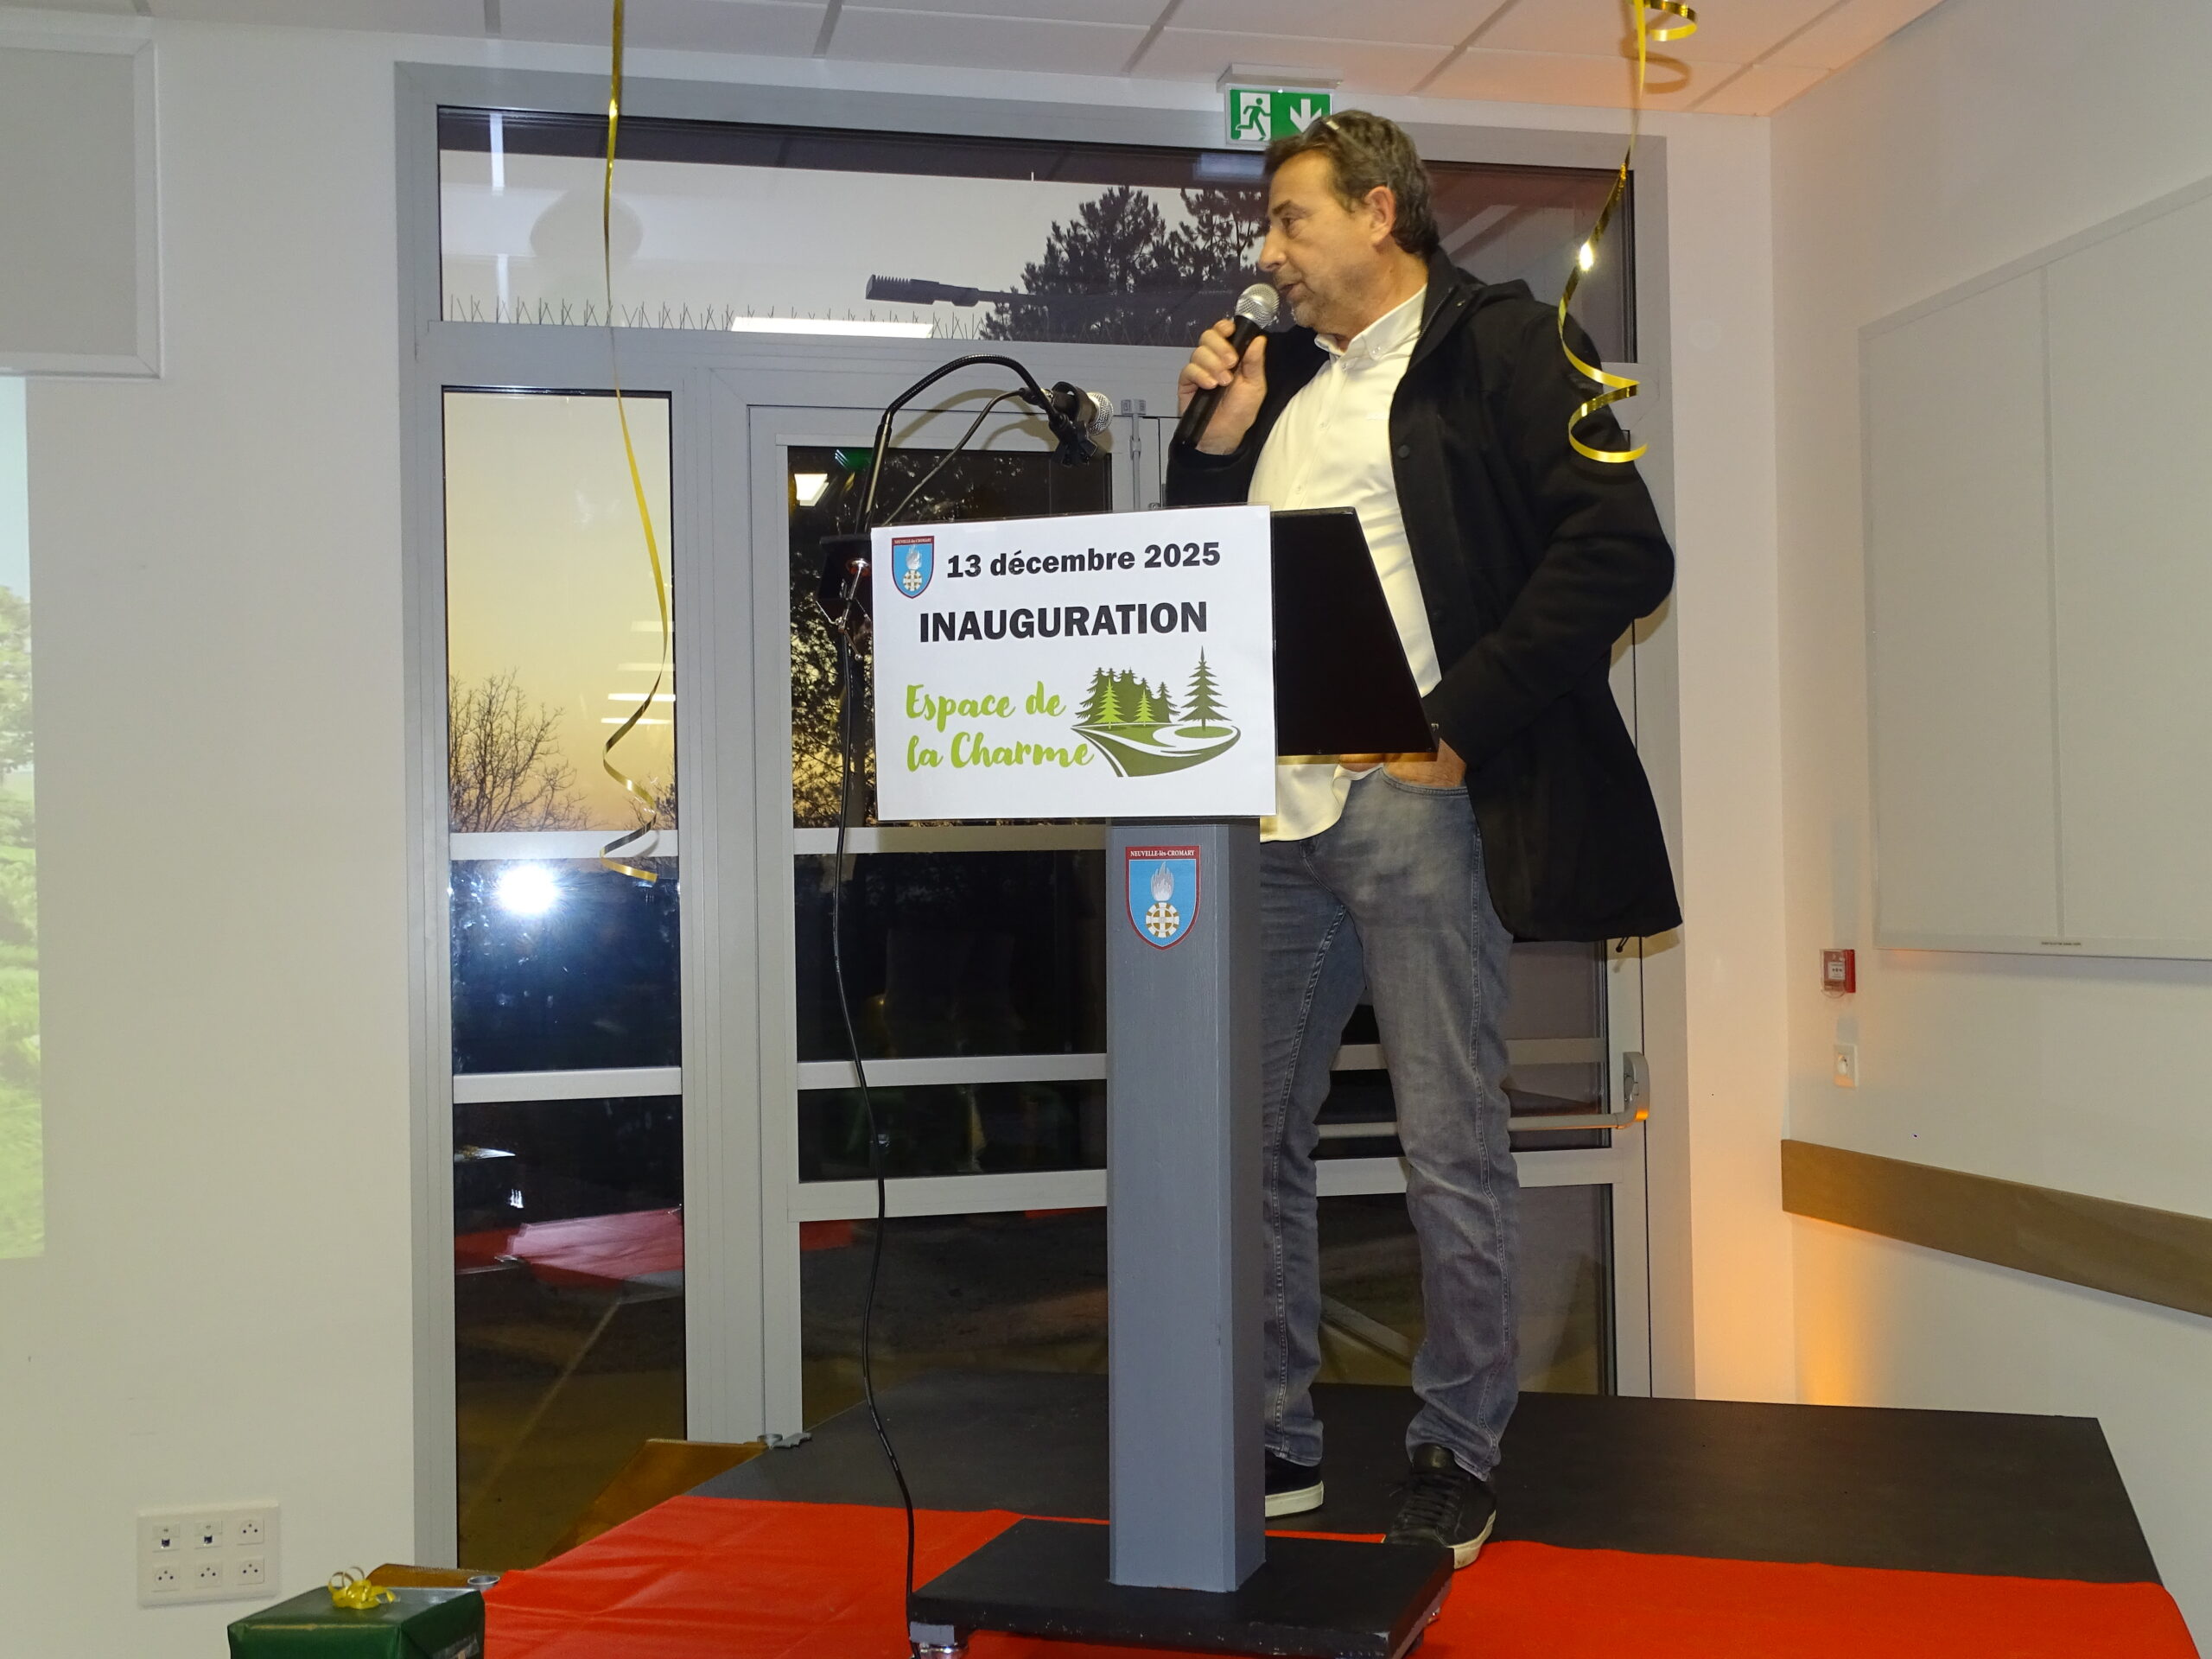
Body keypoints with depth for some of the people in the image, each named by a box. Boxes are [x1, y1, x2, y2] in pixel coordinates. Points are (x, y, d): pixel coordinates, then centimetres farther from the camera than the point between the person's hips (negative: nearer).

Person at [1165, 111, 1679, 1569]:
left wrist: (1458, 724, -14)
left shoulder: (1503, 344, 0)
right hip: (1272, 808, 7)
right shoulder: (1282, 379, 21)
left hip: (1418, 802, -7)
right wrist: (1216, 439, 9)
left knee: (1454, 1155, 1)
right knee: (1251, 1135, 9)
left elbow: (1621, 552, -11)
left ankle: (1459, 1456, 17)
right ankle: (1277, 1439, 23)